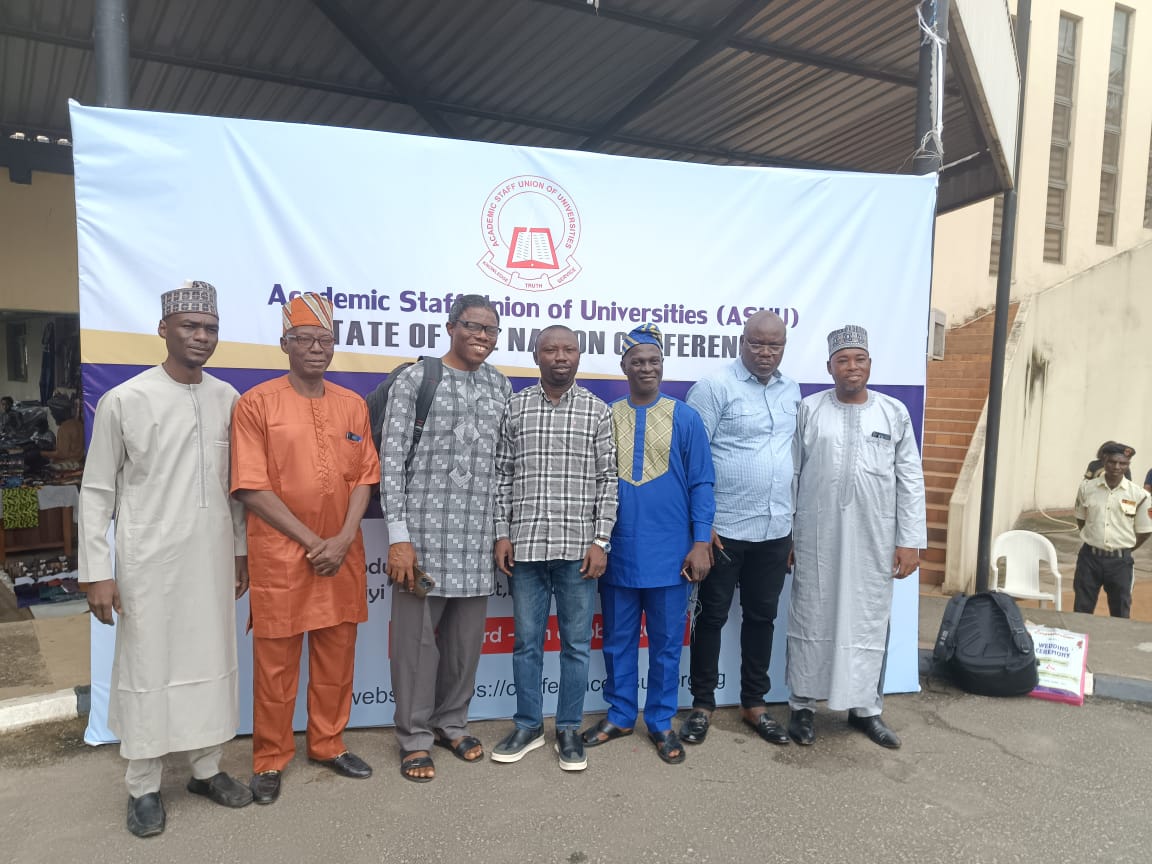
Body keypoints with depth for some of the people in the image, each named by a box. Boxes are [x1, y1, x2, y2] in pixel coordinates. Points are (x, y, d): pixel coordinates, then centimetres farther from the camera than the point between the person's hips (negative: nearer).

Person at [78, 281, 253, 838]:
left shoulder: (228, 400, 4)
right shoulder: (124, 401, -8)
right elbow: (97, 491, -4)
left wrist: (241, 549, 14)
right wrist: (97, 571, -7)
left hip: (213, 558, 4)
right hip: (149, 561, -4)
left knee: (212, 662, 12)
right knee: (148, 668, 7)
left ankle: (206, 769, 28)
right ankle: (143, 787, 23)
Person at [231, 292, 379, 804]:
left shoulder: (353, 406, 8)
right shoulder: (256, 403, -6)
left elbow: (363, 477, 6)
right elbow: (251, 488, -10)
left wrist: (344, 539, -8)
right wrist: (311, 541, -12)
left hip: (342, 555, 4)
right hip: (281, 555, -4)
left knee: (337, 655, 14)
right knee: (275, 661, 7)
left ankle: (328, 744, 32)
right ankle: (270, 761, 25)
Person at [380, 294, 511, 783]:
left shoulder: (501, 387, 11)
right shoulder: (415, 380, -2)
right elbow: (391, 460, -6)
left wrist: (505, 531, 10)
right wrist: (398, 535, -11)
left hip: (479, 535, 4)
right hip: (424, 529, -4)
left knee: (466, 637, 13)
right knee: (416, 636, 5)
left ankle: (451, 723, 32)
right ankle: (414, 737, 21)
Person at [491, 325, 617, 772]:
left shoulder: (597, 411, 2)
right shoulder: (515, 408, 5)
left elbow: (608, 480, 1)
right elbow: (502, 475, 6)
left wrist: (601, 540, -6)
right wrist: (502, 534, 0)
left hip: (578, 547, -1)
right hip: (526, 546, 1)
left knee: (576, 643, 8)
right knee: (526, 641, 11)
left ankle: (569, 729, 24)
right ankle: (528, 726, 27)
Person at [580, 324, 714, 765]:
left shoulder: (685, 419, -2)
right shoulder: (605, 418, 3)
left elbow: (701, 484, -2)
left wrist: (701, 542, -8)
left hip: (670, 554, -1)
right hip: (618, 553, 2)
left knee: (666, 643, 10)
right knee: (617, 641, 14)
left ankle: (662, 723, 27)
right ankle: (619, 716, 31)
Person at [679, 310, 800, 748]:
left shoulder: (793, 391, 10)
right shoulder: (714, 387, -8)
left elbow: (798, 457, 16)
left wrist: (796, 523, 14)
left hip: (775, 530, 5)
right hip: (724, 528, -5)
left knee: (762, 616, 15)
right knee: (712, 616, 7)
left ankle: (754, 703, 30)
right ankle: (703, 704, 23)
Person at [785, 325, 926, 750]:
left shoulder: (894, 412, 4)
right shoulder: (809, 409, 1)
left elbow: (910, 481, 4)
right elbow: (791, 475, 2)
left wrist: (910, 540, -1)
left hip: (874, 539, 1)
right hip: (817, 537, -1)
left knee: (869, 621, 10)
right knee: (810, 618, 7)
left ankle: (865, 708, 26)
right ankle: (803, 706, 21)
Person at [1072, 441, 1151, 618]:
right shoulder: (1087, 488, -3)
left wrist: (1124, 549, 5)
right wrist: (1093, 540, 5)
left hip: (1120, 561, 0)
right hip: (1089, 557, 1)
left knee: (1120, 613, 11)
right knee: (1082, 610, 9)